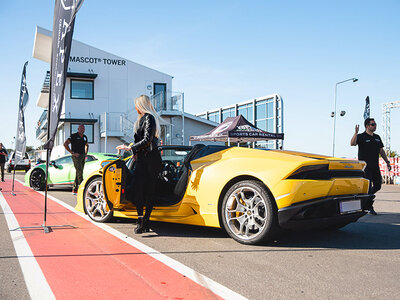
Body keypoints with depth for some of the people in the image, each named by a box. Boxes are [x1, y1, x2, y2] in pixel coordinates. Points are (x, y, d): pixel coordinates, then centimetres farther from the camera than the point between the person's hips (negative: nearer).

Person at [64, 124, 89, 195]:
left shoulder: (84, 137, 14)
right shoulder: (74, 136, -6)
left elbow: (86, 145, 33)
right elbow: (65, 144, -11)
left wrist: (86, 153, 15)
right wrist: (72, 153, -14)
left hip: (83, 156, 7)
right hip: (76, 156, -7)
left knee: (78, 173, 8)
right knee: (80, 172, -15)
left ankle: (74, 190, 15)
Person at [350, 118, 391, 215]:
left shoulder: (377, 137, 15)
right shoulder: (361, 137, -6)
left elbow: (381, 150, 20)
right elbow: (352, 143, -24)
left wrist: (387, 162, 15)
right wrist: (356, 132, -36)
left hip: (375, 166, 7)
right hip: (365, 166, -7)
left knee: (378, 185, 7)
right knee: (368, 186, -5)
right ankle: (370, 208, 2)